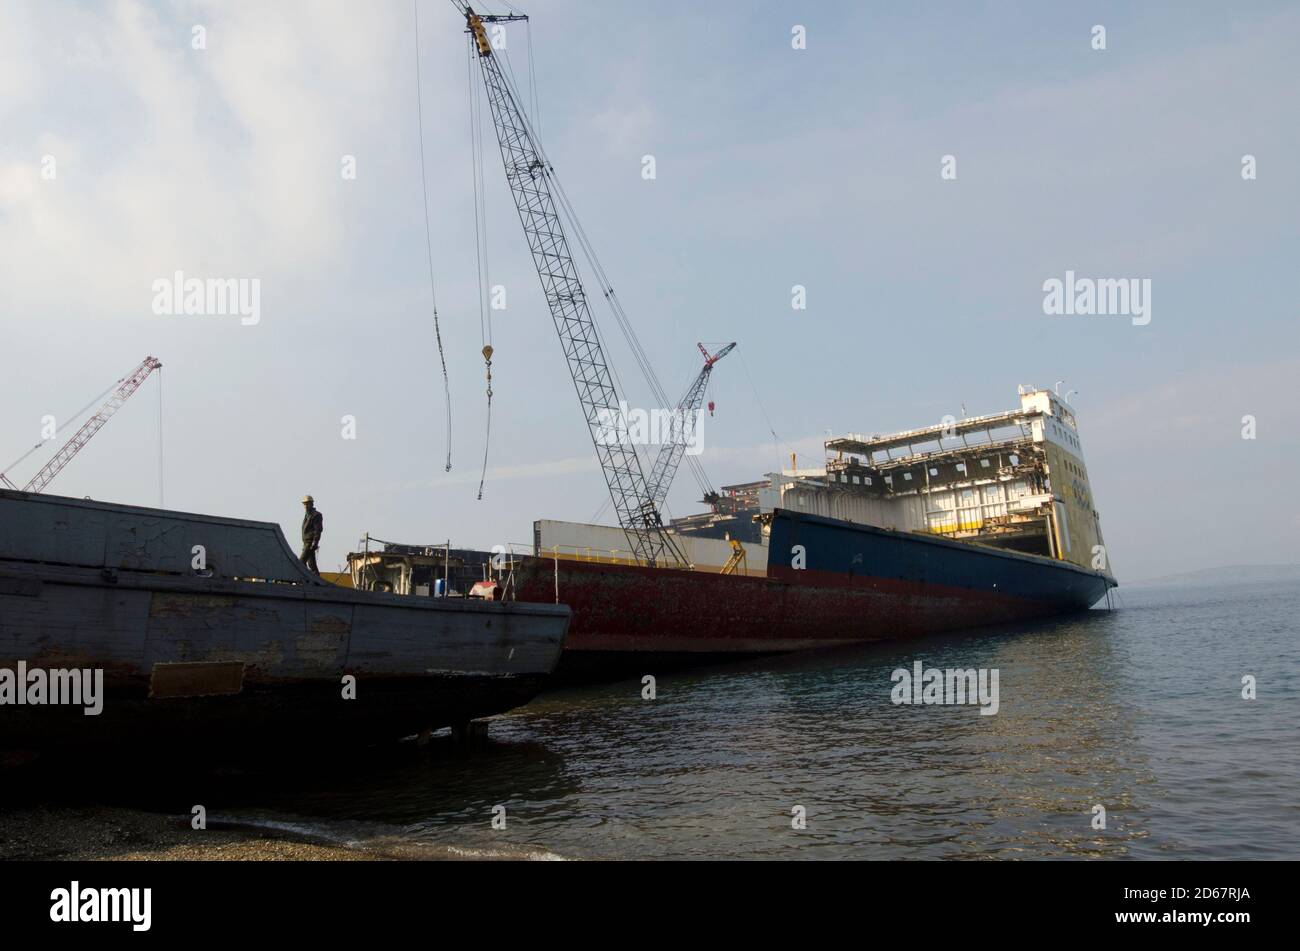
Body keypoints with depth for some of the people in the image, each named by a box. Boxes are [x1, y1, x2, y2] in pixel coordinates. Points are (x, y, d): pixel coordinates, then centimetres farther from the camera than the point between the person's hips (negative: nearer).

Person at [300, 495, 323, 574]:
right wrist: (304, 544, 20)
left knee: (302, 561, -15)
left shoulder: (316, 515, -9)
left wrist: (314, 543, -23)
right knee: (311, 563, 8)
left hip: (310, 543, -9)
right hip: (306, 542, 9)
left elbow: (318, 530, -16)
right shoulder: (307, 515, 19)